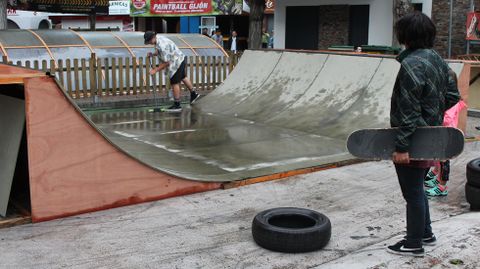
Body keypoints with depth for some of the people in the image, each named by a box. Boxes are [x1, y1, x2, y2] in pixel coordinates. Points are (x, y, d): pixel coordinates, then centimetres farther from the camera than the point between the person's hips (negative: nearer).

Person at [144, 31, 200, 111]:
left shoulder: (162, 45, -31)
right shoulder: (158, 38, -1)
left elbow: (166, 62, -26)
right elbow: (159, 51, 16)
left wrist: (156, 70, -22)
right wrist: (153, 54, -4)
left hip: (177, 62, -10)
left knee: (175, 83, -2)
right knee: (183, 77, 26)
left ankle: (177, 105, 7)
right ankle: (193, 94, 42)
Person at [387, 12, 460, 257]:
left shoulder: (411, 65, -21)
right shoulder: (438, 60, 7)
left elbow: (408, 110, -23)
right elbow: (453, 96, 14)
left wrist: (401, 146, -20)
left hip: (414, 141, -9)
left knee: (413, 193, 3)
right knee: (417, 189, 23)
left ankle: (414, 244, 16)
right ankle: (425, 233, 35)